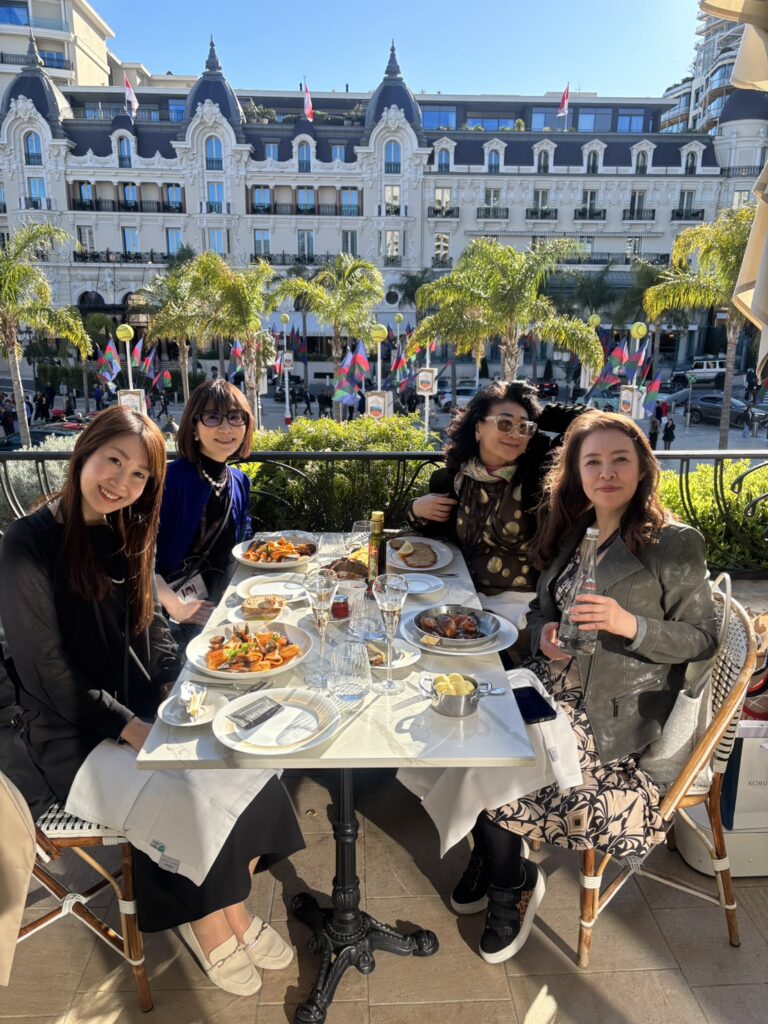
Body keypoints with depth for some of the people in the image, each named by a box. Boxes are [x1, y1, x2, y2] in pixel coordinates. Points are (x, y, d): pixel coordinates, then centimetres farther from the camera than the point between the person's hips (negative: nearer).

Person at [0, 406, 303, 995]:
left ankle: (233, 911, 9)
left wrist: (182, 683, -5)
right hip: (76, 734, -6)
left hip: (145, 710, 6)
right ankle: (207, 925, 10)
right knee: (196, 806, -21)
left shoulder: (126, 534, 6)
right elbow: (49, 673, -16)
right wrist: (130, 729, -20)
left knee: (252, 765, -13)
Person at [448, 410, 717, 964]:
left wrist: (630, 625, -24)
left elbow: (702, 638, -8)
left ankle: (512, 885, 13)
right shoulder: (570, 533, 9)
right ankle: (494, 865, 13)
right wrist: (545, 634, -7)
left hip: (614, 711, -6)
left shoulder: (676, 543, -9)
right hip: (552, 689, 6)